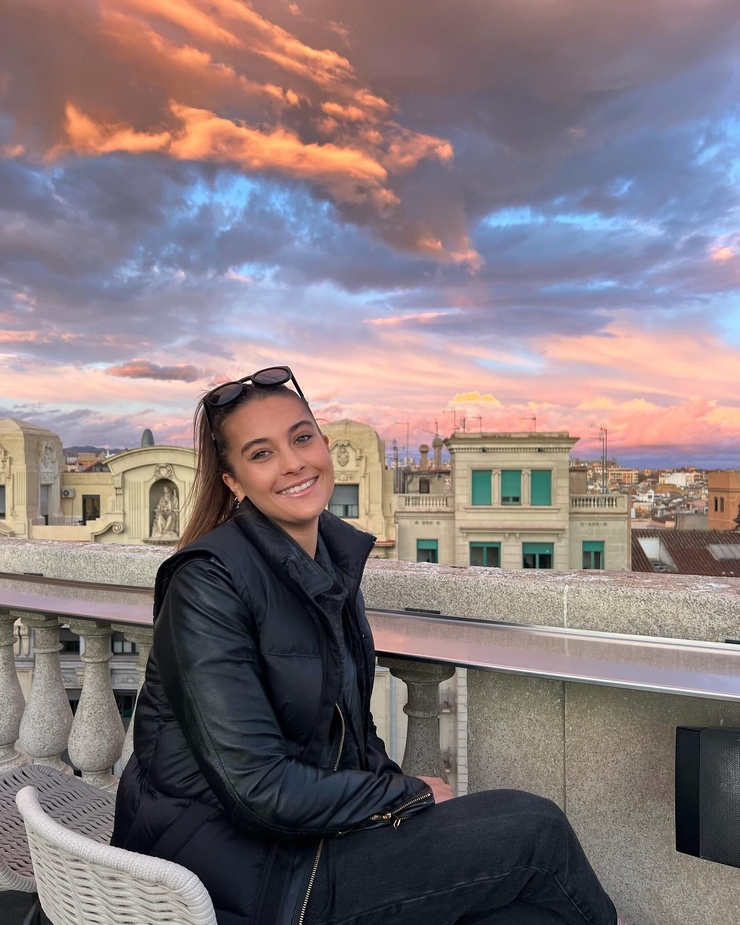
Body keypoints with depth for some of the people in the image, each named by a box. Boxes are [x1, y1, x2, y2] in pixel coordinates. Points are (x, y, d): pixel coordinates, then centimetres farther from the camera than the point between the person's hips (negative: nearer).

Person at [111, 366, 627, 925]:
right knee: (534, 829, -10)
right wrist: (412, 796, -12)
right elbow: (260, 789, -22)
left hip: (315, 825, 6)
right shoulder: (207, 583, -21)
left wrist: (400, 787, -4)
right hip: (233, 864, -6)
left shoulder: (338, 554, 2)